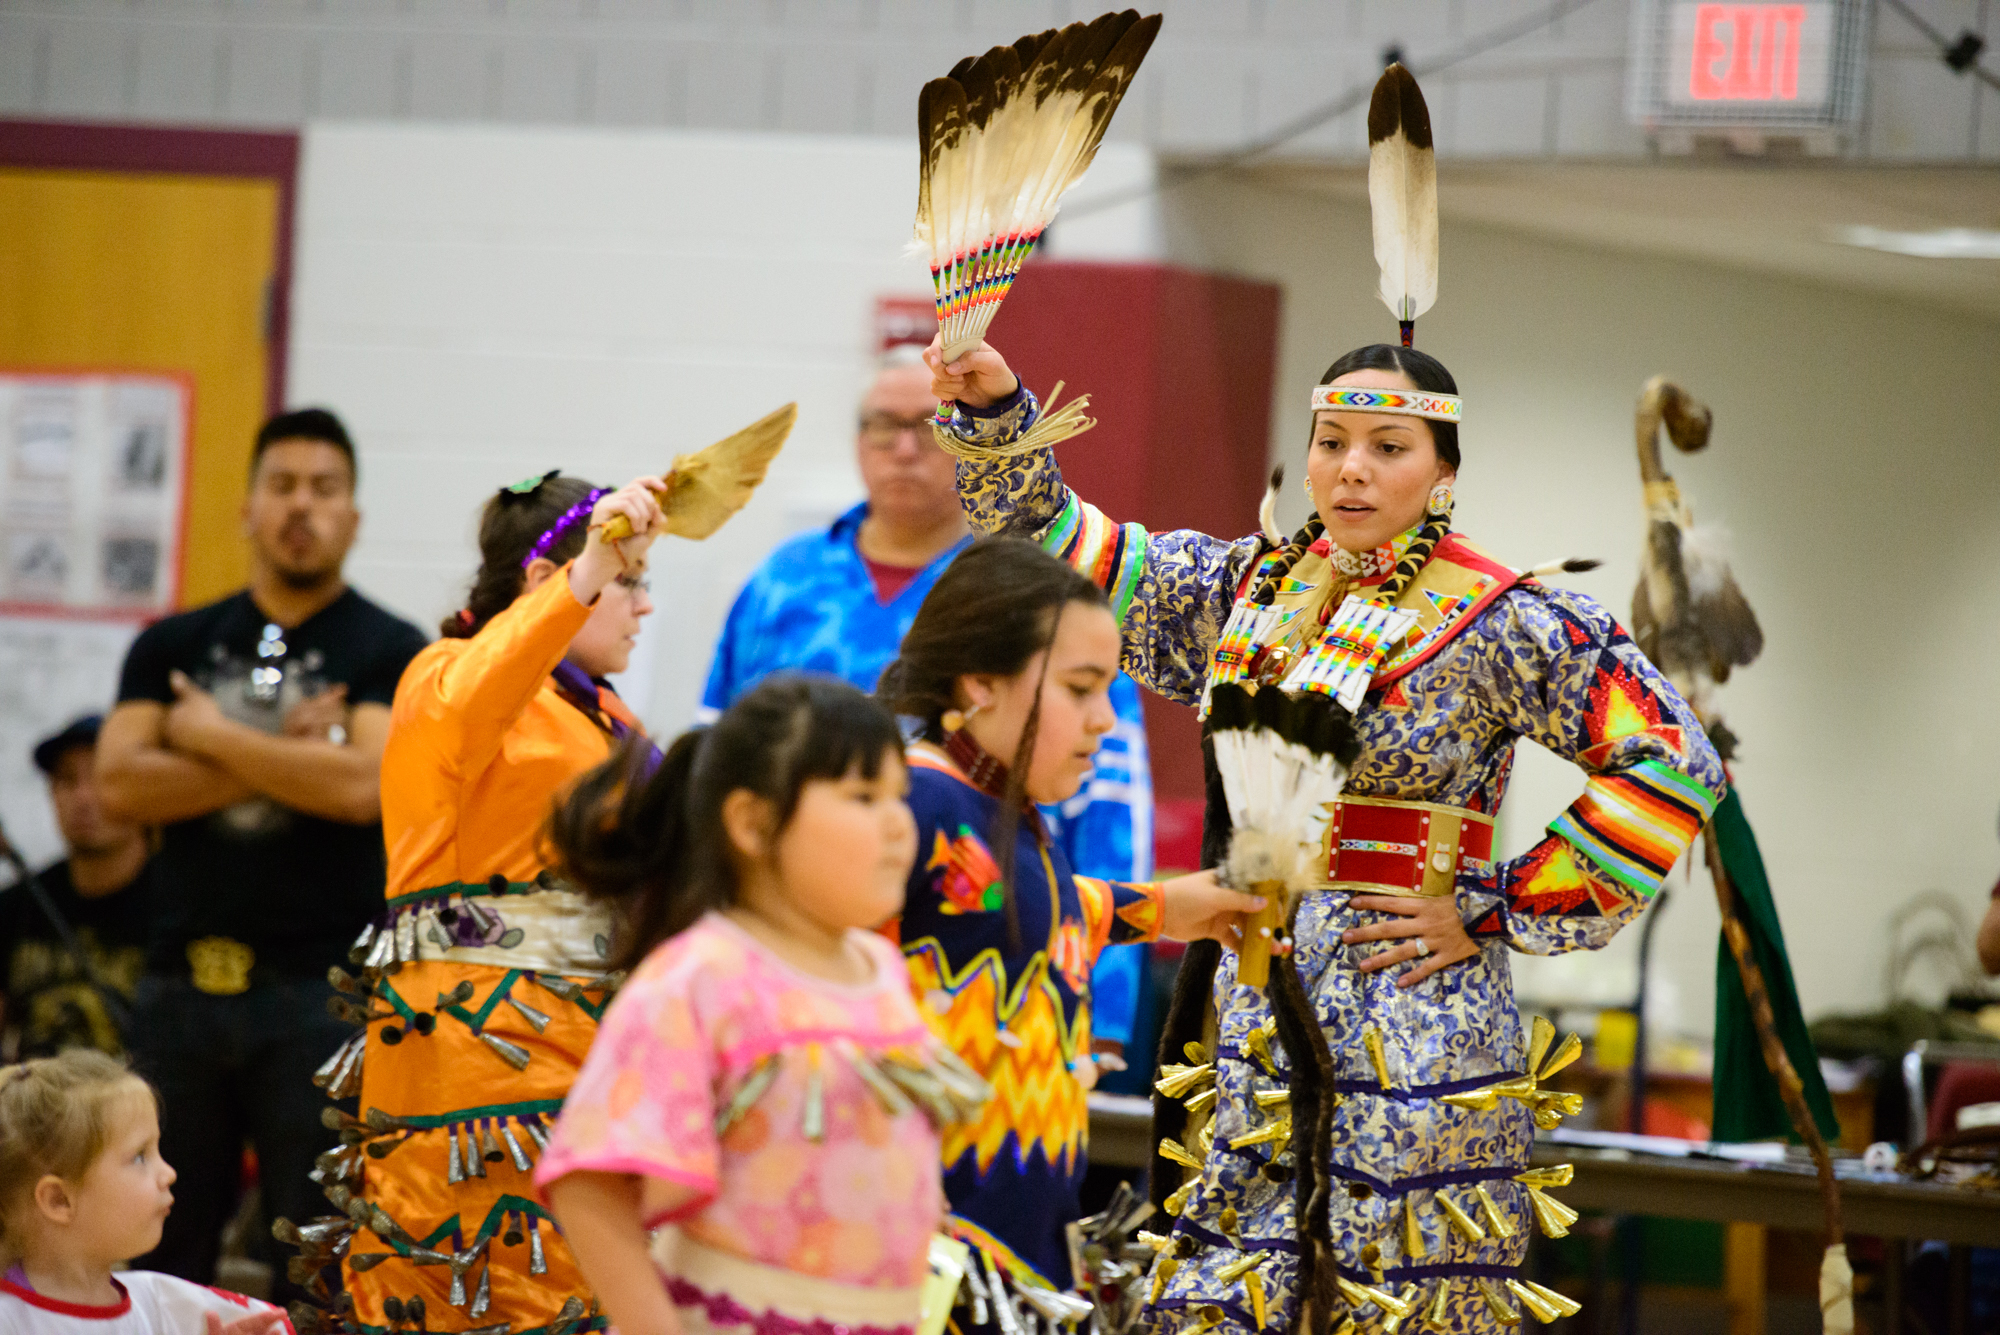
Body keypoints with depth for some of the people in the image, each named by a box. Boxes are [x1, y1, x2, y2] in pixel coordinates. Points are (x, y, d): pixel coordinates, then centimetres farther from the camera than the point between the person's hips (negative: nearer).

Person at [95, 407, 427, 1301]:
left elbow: (362, 786, -13)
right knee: (157, 1251, 6)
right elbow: (118, 785, -1)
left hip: (322, 988, -3)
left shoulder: (390, 653, 3)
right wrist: (280, 762, -8)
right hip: (183, 984, 3)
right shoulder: (173, 647, 13)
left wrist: (212, 736, -4)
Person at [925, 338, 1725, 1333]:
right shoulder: (1245, 590, 11)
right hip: (1248, 1016, 5)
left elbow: (1674, 764, -9)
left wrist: (1495, 913, -8)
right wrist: (992, 410, -1)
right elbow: (1051, 543, 16)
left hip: (1410, 1022, -5)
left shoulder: (1501, 624, -6)